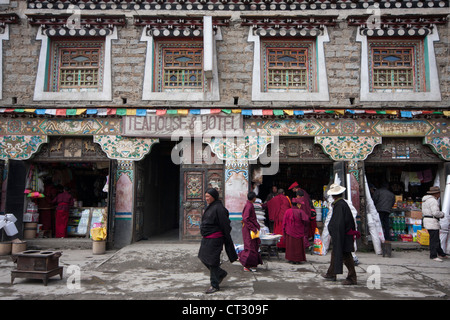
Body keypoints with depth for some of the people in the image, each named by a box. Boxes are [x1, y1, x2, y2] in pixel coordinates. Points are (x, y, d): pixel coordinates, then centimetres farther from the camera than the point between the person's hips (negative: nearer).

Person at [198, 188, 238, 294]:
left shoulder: (218, 208, -18)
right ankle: (221, 273, 33)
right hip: (206, 238, 10)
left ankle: (215, 285, 15)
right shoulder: (209, 207, 11)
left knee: (212, 261, -1)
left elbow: (224, 225, -18)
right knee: (203, 257, 16)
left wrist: (228, 241, -17)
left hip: (214, 239, -10)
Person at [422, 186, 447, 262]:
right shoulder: (433, 201, -17)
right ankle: (433, 256, 0)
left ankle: (441, 253, 28)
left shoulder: (425, 200, 15)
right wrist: (442, 214, -4)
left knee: (436, 239, 18)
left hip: (427, 221, 10)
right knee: (434, 240, -4)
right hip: (432, 222, -10)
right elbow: (436, 213, -24)